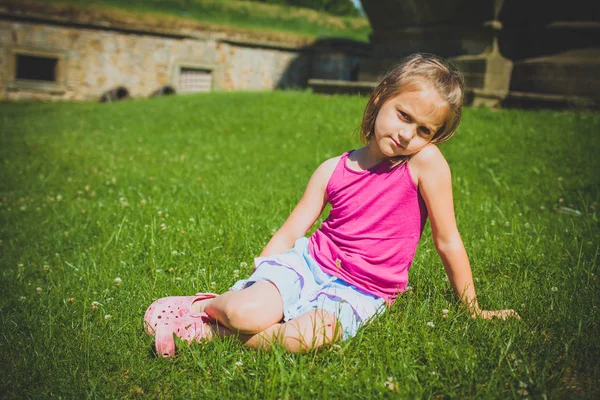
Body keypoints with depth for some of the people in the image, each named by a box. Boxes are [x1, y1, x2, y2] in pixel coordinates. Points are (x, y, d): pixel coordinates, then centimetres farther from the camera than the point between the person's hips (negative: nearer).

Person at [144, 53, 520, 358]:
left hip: (359, 293, -1)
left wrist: (473, 309, 4)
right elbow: (289, 234, 4)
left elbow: (448, 240, -4)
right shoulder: (333, 170, -2)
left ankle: (214, 329, -11)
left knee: (312, 335, -33)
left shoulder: (426, 161, -10)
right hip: (308, 265, 2)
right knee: (247, 311, -27)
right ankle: (208, 304, 7)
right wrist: (257, 284, -3)